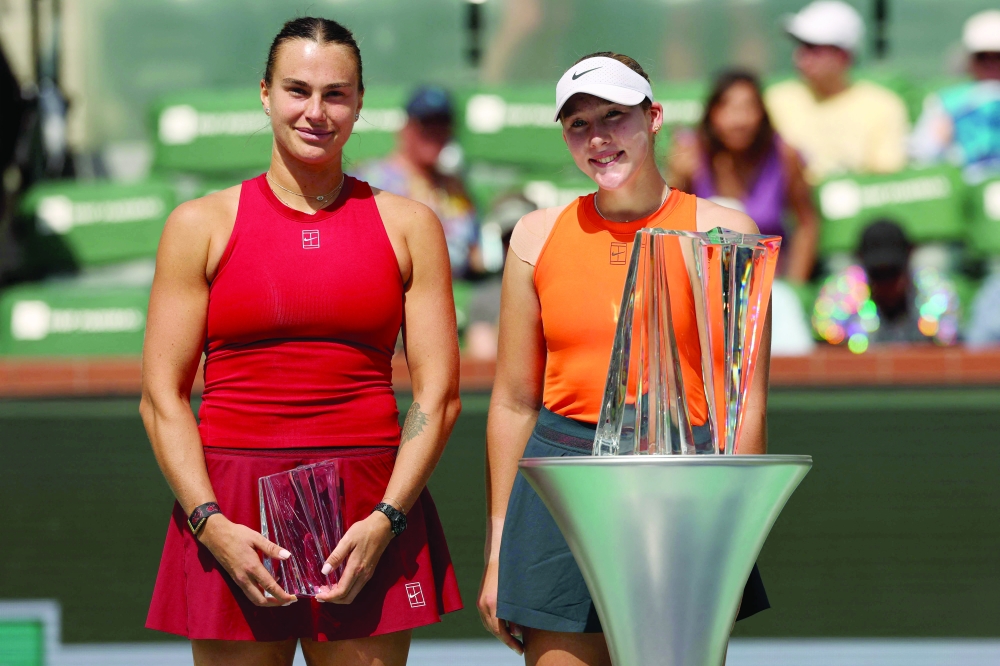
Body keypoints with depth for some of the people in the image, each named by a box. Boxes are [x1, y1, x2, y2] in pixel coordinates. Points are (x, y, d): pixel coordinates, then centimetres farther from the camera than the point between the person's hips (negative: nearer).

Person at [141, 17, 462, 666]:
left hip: (371, 516, 1)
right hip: (232, 514, 0)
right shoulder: (203, 225, 7)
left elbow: (438, 395, 5)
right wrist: (212, 524, -10)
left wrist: (385, 521, -8)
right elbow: (162, 398, 3)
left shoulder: (408, 225, 9)